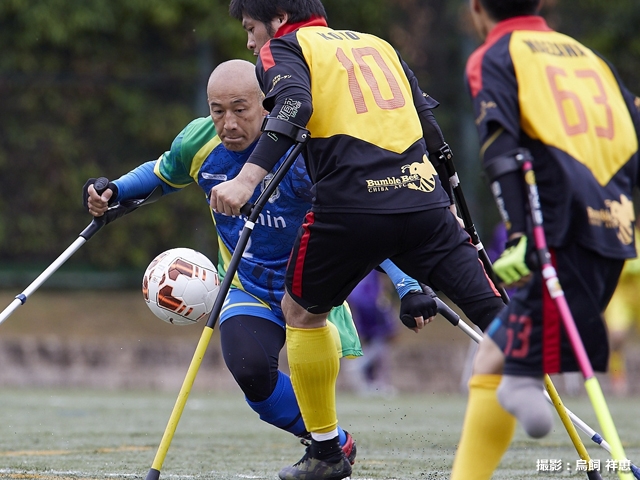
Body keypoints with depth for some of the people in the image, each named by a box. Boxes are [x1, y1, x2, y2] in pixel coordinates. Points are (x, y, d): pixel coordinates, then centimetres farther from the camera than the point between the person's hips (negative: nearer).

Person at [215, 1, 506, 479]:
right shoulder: (378, 45, 26)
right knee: (499, 318, 2)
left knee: (301, 310, 20)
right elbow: (432, 132, 24)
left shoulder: (283, 50, 10)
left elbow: (293, 107, -13)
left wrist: (247, 179, -24)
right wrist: (448, 206, 33)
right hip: (424, 199, 4)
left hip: (350, 205, -4)